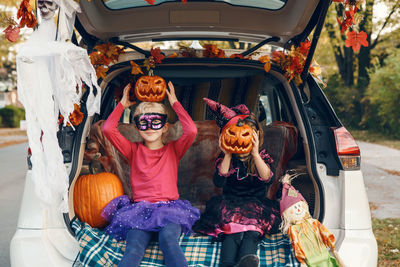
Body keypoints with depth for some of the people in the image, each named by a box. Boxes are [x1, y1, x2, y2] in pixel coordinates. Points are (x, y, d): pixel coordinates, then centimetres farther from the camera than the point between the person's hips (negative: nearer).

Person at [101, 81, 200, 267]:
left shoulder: (173, 150, 16)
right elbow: (108, 129, 7)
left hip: (169, 207, 0)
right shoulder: (134, 150, 18)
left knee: (169, 239, -33)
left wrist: (174, 103, 8)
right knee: (134, 249, -28)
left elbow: (191, 131, -2)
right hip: (140, 208, 0)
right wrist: (122, 105, 17)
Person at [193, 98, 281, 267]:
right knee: (231, 225, -36)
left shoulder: (262, 157, 9)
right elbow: (219, 182, -8)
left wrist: (255, 154, -24)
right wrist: (228, 155, -15)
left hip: (256, 204, 0)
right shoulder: (225, 158, 8)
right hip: (230, 204, 0)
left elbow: (267, 179, -12)